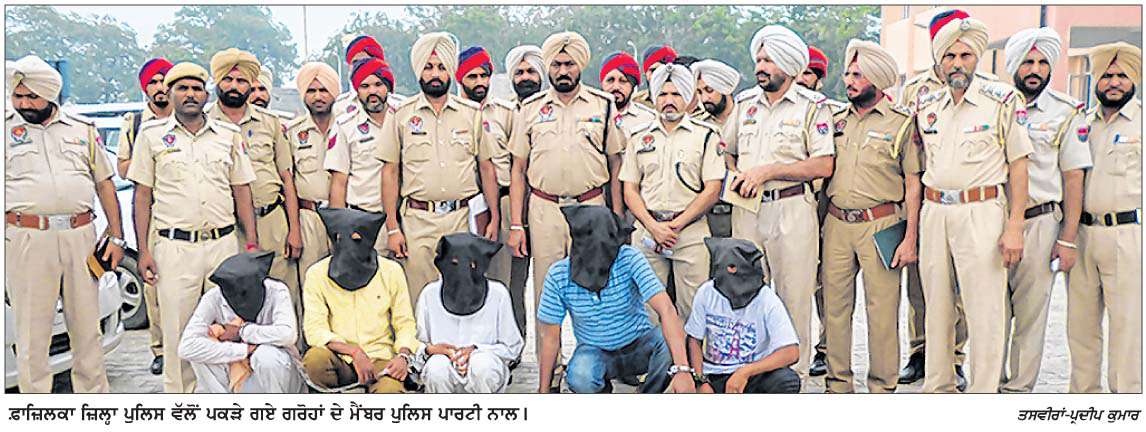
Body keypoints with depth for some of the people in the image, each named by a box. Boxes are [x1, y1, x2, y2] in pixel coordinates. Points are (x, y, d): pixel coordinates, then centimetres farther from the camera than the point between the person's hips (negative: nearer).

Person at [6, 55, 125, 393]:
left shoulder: (83, 129, 12)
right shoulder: (8, 130, 4)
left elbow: (104, 184, 14)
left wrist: (116, 237, 8)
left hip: (80, 237, 2)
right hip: (27, 239, -2)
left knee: (87, 327, 11)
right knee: (31, 334, 3)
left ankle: (94, 393, 24)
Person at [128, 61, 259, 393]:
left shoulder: (229, 135, 11)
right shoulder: (152, 134, 6)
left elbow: (242, 192, 12)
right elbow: (142, 194, 6)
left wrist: (253, 244, 5)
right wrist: (143, 250, -1)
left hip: (224, 244, 2)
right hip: (174, 247, -2)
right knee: (178, 330, 2)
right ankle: (178, 395, 14)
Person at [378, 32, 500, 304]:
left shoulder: (473, 114, 8)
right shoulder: (401, 116, 5)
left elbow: (486, 168, 11)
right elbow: (390, 171, 4)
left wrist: (494, 218, 4)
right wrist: (392, 228, -2)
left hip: (464, 218, 1)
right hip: (418, 220, -1)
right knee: (420, 299, 1)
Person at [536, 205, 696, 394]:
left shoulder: (629, 259, -25)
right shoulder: (558, 276, -19)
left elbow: (666, 309, -34)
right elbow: (550, 337, -8)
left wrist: (682, 369, -44)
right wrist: (543, 390, -4)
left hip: (639, 344, 0)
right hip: (595, 350, 1)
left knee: (669, 342, -33)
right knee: (579, 378, -33)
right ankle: (603, 391, 6)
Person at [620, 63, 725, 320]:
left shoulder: (706, 135, 5)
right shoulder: (639, 138, 13)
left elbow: (712, 190, -2)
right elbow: (630, 190, 9)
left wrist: (675, 225, -9)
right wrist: (653, 226, -6)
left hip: (691, 232, -2)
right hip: (647, 230, 2)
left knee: (692, 307, -2)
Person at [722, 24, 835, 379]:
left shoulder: (812, 106, -1)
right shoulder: (746, 106, 15)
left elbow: (823, 165, -11)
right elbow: (726, 152, 21)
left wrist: (767, 171, -14)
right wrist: (737, 177, -1)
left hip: (792, 212, -5)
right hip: (746, 210, 5)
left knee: (793, 297, 0)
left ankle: (794, 374, 11)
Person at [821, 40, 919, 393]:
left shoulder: (901, 123, 0)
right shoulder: (836, 121, 13)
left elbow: (913, 183, -2)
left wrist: (910, 238, -8)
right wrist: (820, 222, 9)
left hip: (880, 225, -4)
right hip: (836, 224, 4)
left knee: (882, 309, 1)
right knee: (835, 306, 7)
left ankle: (883, 385, 13)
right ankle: (838, 382, 18)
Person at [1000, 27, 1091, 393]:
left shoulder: (1066, 112, 3)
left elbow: (1073, 177, 2)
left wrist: (1068, 239, -3)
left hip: (1039, 223, -1)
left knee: (1030, 312, 3)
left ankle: (1019, 387, 14)